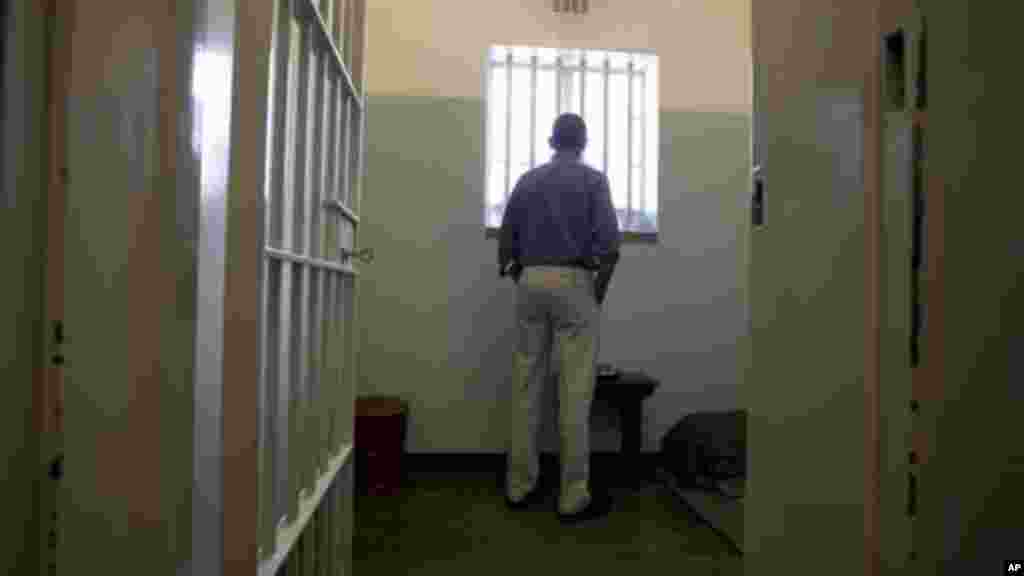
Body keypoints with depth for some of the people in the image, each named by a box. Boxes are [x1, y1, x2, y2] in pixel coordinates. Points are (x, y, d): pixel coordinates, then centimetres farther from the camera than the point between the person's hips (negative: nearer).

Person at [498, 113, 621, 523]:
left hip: (530, 282, 5)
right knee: (575, 390, -2)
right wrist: (599, 293, 0)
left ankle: (519, 486, 16)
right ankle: (574, 497, 4)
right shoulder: (593, 180, 0)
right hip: (573, 283, -4)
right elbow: (609, 244, -11)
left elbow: (506, 241, 10)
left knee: (526, 385, 8)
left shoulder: (527, 179, 13)